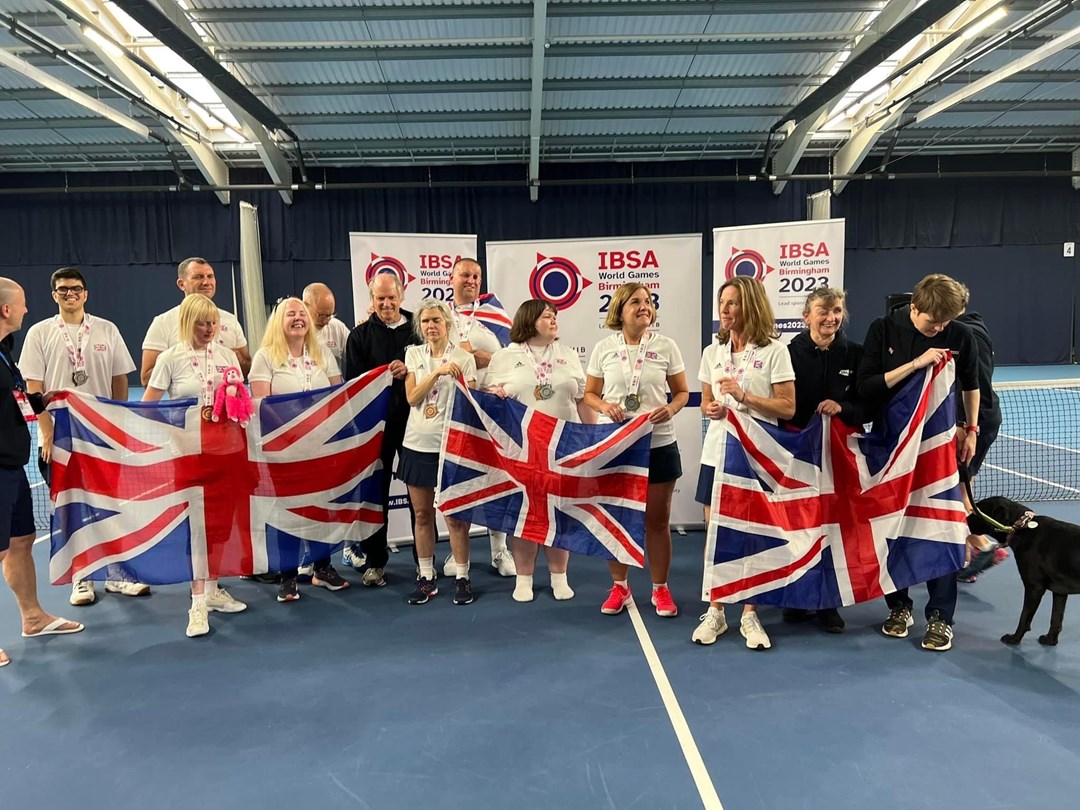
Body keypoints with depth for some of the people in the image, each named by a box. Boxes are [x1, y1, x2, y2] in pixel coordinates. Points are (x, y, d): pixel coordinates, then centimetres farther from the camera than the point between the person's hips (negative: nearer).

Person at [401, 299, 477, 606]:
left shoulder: (464, 358, -1)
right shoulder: (413, 354, 6)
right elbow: (412, 397, -6)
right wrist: (437, 371, -16)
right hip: (417, 443, 3)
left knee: (455, 515, 1)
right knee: (422, 514, 10)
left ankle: (462, 577, 15)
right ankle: (426, 578, 22)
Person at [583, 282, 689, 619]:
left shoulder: (666, 346, 1)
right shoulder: (604, 348, 2)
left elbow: (682, 392, 6)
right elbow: (590, 394, 7)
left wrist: (670, 409, -15)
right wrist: (604, 406, -15)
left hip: (658, 444, 0)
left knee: (657, 520, 8)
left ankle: (660, 588, 24)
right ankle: (619, 587, 26)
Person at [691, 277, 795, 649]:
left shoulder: (774, 351, -4)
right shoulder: (712, 352, 9)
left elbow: (788, 408, -7)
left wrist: (745, 396, -18)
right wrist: (710, 409, -7)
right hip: (717, 452, 4)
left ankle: (749, 616, 18)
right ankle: (715, 613, 20)